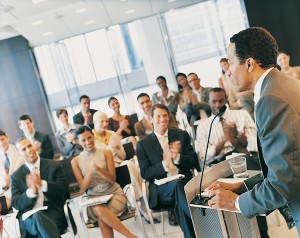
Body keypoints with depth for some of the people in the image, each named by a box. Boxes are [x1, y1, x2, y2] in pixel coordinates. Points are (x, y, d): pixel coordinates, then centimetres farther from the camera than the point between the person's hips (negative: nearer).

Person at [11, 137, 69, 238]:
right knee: (37, 217, -35)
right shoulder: (16, 176, 12)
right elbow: (15, 204, 4)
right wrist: (30, 192, -17)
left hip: (54, 212, 0)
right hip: (29, 217, 1)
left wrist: (42, 184, -15)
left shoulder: (54, 166, 10)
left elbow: (64, 189, 0)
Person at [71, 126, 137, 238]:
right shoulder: (76, 161, 2)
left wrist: (98, 169, -22)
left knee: (102, 218, -31)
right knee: (99, 210, -34)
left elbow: (112, 179, -4)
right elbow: (83, 188, -2)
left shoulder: (106, 153, 1)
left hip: (114, 193, -1)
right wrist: (90, 171, -19)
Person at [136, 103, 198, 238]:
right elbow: (145, 173, 2)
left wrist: (178, 157, -12)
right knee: (177, 184, -35)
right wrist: (164, 164, -16)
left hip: (184, 182, 2)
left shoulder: (182, 135, 14)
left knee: (180, 203, -34)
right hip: (161, 189, -1)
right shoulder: (143, 144, 9)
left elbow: (194, 161, 9)